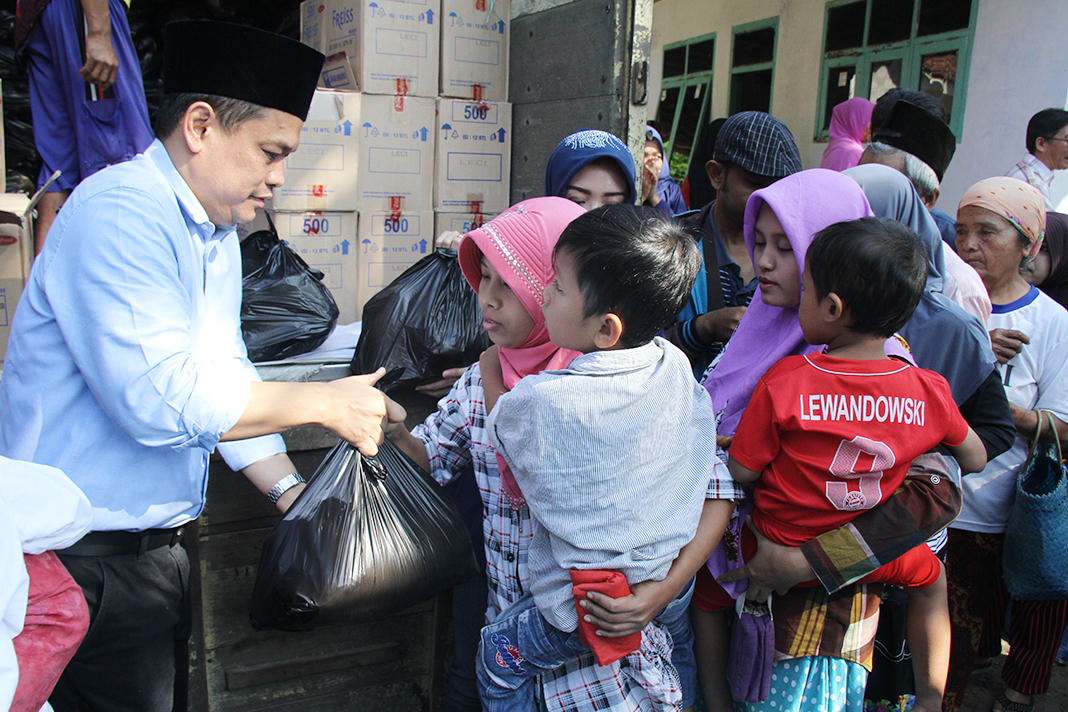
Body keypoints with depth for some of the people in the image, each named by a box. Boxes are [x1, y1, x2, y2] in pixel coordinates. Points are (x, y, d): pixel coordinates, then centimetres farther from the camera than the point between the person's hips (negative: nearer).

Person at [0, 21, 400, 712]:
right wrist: (324, 402, -22)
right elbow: (160, 400, -31)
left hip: (157, 543, 9)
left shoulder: (220, 234, 9)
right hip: (85, 557, -9)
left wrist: (293, 494, 4)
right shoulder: (119, 213, -22)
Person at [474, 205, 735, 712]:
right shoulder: (677, 367, -11)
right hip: (678, 593, 5)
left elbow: (497, 424, 0)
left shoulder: (538, 400, -26)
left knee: (497, 656, 23)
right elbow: (721, 487, -5)